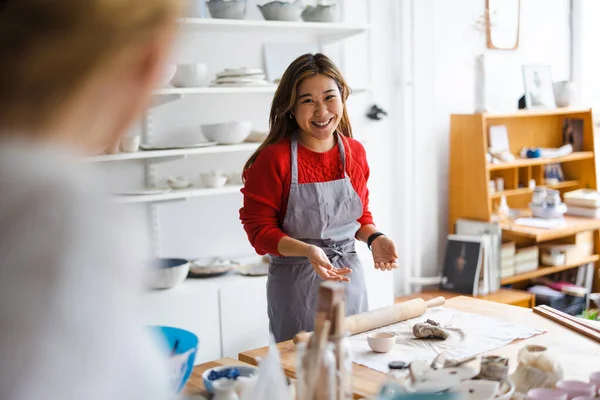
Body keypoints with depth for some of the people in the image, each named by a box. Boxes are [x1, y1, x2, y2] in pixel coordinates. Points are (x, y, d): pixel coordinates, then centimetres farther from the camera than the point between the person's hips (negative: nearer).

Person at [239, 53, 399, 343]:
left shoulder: (354, 153, 1)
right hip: (296, 286, -4)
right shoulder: (274, 158, -14)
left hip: (350, 279, 5)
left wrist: (374, 238, -6)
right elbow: (259, 229, -11)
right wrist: (307, 251, -25)